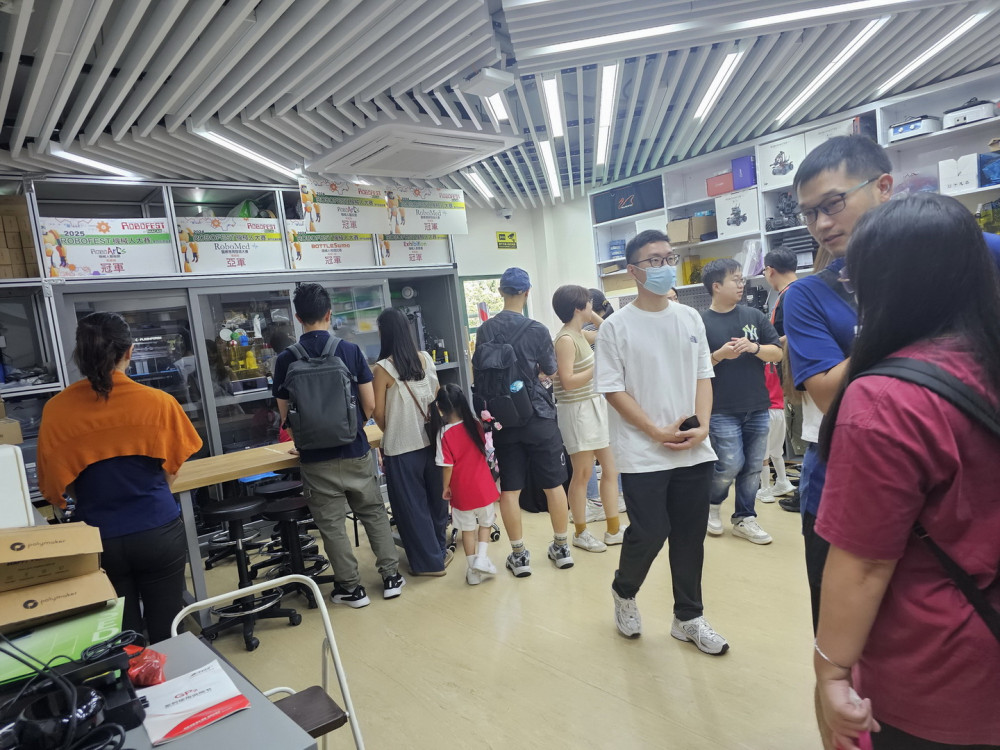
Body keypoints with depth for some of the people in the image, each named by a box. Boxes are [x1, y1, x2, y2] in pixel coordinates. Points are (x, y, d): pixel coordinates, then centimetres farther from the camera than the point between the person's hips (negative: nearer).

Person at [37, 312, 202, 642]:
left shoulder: (56, 410, -8)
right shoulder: (159, 402, -11)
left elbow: (57, 486, 1)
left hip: (98, 539, 2)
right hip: (158, 531, -1)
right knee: (167, 632, 14)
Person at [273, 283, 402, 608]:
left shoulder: (286, 360, -5)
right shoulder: (351, 350, -5)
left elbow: (286, 416, -1)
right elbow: (370, 405, -3)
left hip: (317, 459, -1)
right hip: (356, 451, 1)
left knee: (332, 524, 10)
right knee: (374, 512, 16)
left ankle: (351, 588, 19)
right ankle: (391, 576, 20)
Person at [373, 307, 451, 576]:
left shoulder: (383, 368, -14)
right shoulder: (425, 358, 0)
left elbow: (379, 413, -8)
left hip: (401, 447, -5)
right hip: (430, 441, 5)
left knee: (411, 505, 9)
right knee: (434, 496, 19)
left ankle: (429, 561, 18)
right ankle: (439, 549, 34)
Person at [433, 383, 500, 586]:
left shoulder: (445, 434, -16)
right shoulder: (476, 425, -6)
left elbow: (447, 466, -15)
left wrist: (446, 487, -1)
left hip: (462, 491, -2)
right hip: (483, 486, 2)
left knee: (468, 529, 14)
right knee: (486, 523, 22)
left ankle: (473, 571, 21)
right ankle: (482, 557, 6)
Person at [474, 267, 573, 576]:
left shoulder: (486, 330, -4)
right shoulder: (537, 330, -10)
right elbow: (550, 371, 2)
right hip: (539, 416, -1)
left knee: (509, 489, 8)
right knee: (553, 484, 12)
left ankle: (519, 555, 15)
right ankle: (562, 548, 23)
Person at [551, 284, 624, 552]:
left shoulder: (580, 334, 9)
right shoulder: (566, 339, -17)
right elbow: (568, 381, -22)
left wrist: (593, 316, 14)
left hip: (596, 407, 9)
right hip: (578, 411, -9)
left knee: (611, 470, 12)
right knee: (583, 474, 3)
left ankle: (613, 530, 23)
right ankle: (580, 533, 20)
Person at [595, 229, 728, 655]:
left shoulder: (690, 318, 9)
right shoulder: (616, 327, -5)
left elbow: (703, 376, 10)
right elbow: (613, 389, -9)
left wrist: (701, 426, -5)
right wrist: (658, 432, -13)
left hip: (694, 451, 5)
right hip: (643, 455, -4)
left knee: (690, 537, 11)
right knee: (650, 533, -2)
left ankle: (688, 618, 30)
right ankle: (624, 592, 29)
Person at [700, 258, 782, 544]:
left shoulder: (754, 315, 5)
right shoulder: (701, 323, -4)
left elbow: (777, 354, 5)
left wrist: (754, 347, -14)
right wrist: (719, 355, -19)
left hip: (758, 407, 4)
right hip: (722, 410, -4)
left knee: (753, 467, 9)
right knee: (731, 465, -5)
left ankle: (744, 518, 25)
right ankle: (712, 502, 23)